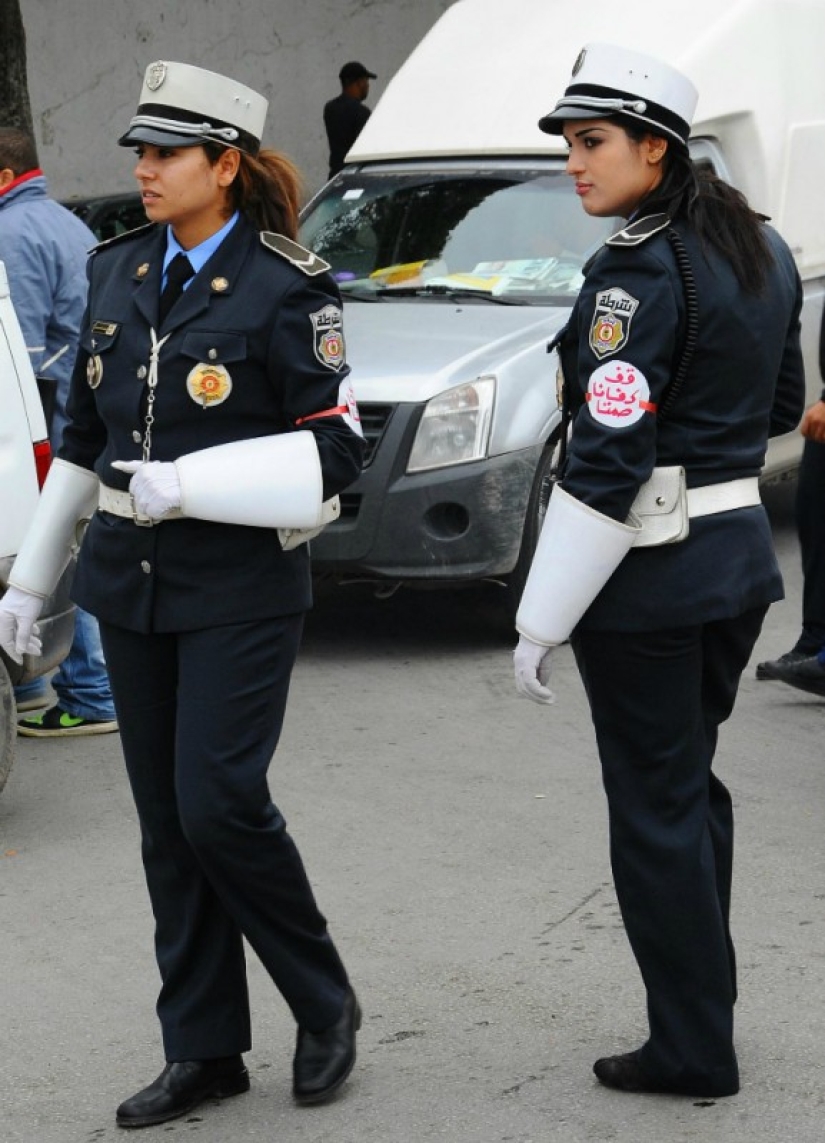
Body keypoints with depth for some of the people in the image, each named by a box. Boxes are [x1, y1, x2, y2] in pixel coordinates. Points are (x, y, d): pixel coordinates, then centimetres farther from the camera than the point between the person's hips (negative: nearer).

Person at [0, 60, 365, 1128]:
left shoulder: (285, 287, -10)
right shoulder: (117, 272, 8)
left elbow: (334, 449, -11)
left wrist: (188, 487, -19)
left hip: (241, 587, -6)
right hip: (130, 580, 6)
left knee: (218, 802, -10)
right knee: (166, 820, 8)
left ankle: (325, 1005, 13)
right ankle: (203, 1048, 18)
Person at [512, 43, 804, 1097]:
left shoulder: (635, 279, -19)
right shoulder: (760, 251, 7)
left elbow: (605, 468, -22)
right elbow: (781, 408, 18)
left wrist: (542, 623, -18)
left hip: (649, 577, -9)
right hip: (739, 553, 9)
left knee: (653, 808, 2)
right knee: (690, 784, 20)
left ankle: (691, 1050, 10)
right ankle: (702, 1014, 28)